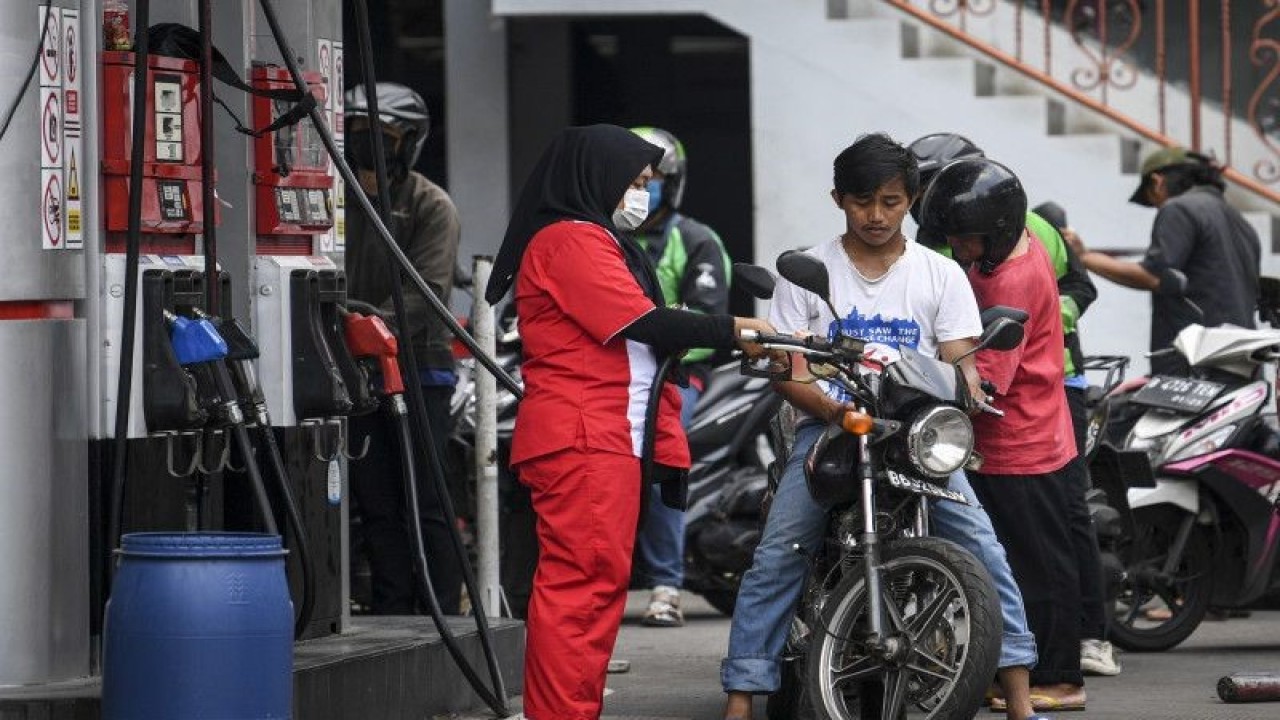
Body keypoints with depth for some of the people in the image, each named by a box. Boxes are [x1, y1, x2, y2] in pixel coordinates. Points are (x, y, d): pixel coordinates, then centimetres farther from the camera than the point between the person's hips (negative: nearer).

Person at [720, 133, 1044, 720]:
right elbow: (785, 368, 1)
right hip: (828, 426, 0)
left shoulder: (941, 275, 10)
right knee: (775, 556, -17)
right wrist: (827, 405, -19)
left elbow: (959, 361, 4)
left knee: (979, 542, -18)